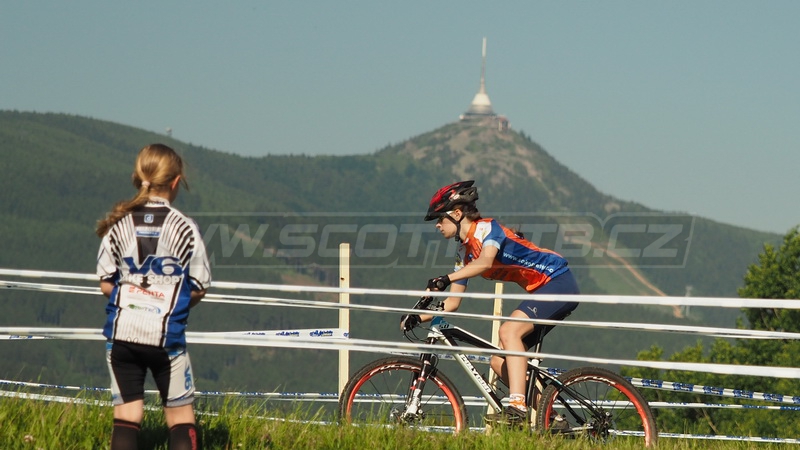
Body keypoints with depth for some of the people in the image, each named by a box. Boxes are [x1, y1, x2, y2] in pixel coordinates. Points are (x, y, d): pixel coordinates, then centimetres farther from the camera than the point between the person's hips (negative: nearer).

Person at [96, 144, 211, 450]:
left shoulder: (118, 225, 0)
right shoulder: (185, 228, -6)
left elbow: (106, 284, 2)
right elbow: (198, 289, -2)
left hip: (122, 332, 2)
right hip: (166, 335, -2)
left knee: (126, 418, 6)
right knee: (181, 417, 7)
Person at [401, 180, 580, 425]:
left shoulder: (487, 228, -14)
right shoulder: (465, 253, 11)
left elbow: (485, 262, -35)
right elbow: (453, 302, 11)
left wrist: (446, 279, -44)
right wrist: (419, 317, -2)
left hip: (558, 281, -9)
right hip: (543, 292, 9)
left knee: (509, 330, -29)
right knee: (499, 363, 1)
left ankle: (517, 406, -35)